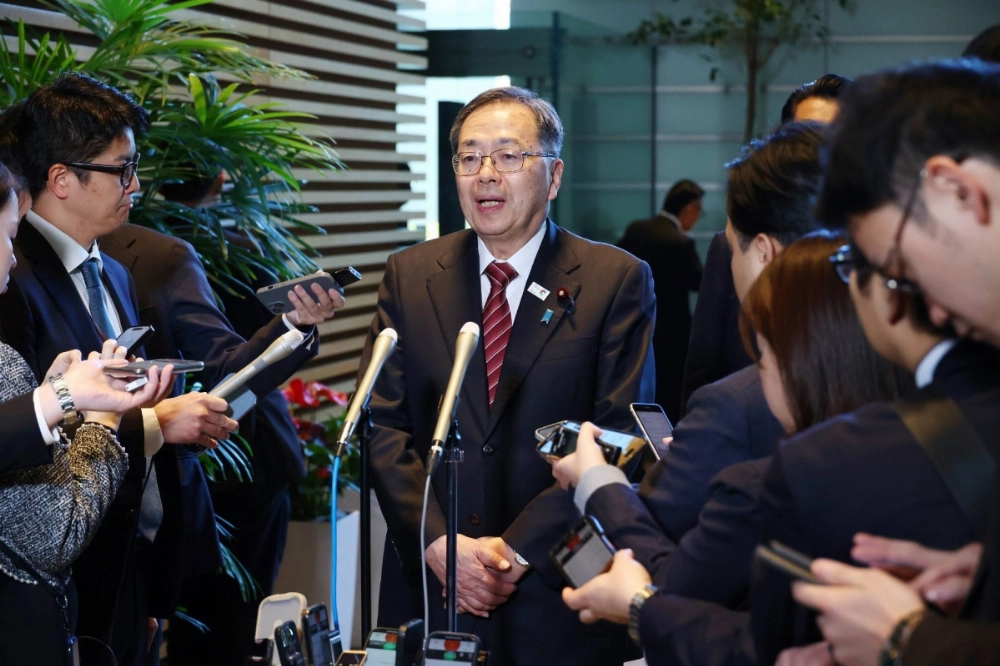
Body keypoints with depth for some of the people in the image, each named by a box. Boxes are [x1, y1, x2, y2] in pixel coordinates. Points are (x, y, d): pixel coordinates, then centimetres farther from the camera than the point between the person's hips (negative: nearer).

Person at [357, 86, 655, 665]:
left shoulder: (618, 281, -4)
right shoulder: (409, 276, 5)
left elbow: (621, 437, -9)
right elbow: (383, 422, 1)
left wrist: (520, 548, -14)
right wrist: (438, 541, -11)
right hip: (427, 581, 2)